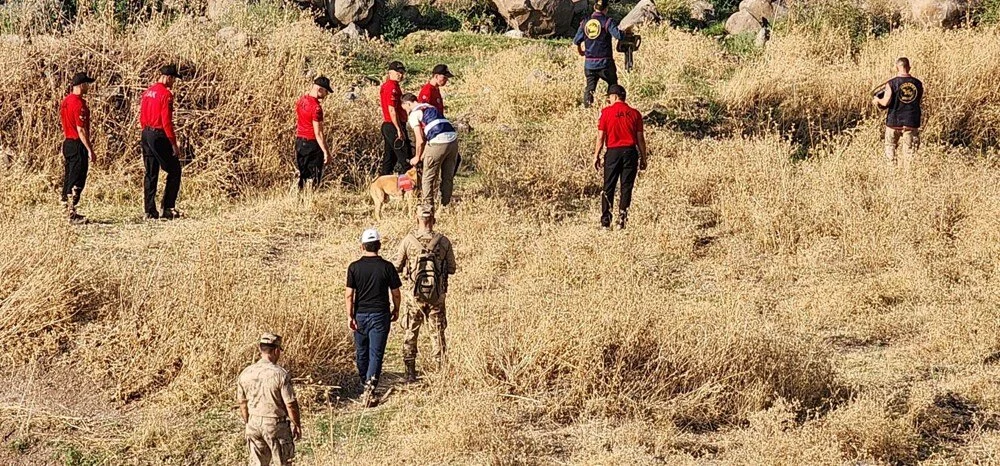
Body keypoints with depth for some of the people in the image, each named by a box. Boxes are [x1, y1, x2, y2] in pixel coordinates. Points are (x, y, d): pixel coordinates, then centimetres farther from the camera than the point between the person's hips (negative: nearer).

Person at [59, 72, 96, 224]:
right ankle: (72, 215, -8)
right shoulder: (79, 103, -18)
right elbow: (81, 129, -21)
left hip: (67, 143, 10)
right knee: (77, 182, -7)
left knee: (69, 179, 15)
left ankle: (68, 211, 21)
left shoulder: (66, 101, 11)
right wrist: (90, 149, -19)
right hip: (78, 145, -10)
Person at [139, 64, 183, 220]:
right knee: (174, 171, 2)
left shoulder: (147, 92, 11)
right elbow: (166, 122, -18)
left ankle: (150, 211, 9)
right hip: (160, 136, -8)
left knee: (150, 173, 10)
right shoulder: (166, 94, -14)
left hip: (146, 135, 8)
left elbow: (142, 117, 14)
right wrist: (174, 143, -15)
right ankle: (168, 208, -3)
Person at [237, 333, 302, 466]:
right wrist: (297, 425, -2)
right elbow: (290, 405, -16)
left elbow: (242, 404, 8)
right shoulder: (281, 374, -18)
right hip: (276, 425, -5)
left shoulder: (245, 374, -1)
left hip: (254, 422, 5)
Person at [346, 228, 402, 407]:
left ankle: (365, 386, 32)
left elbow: (349, 294, -7)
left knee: (361, 353, 17)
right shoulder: (387, 267, -7)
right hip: (380, 315, -1)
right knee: (376, 353, -2)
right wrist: (396, 310, 15)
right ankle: (370, 389, -15)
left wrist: (350, 316, -2)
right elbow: (395, 293, -1)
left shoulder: (354, 267, -5)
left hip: (361, 314, 1)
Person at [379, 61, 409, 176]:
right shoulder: (392, 87, -16)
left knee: (390, 157, 15)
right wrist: (399, 130, -22)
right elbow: (392, 110, -21)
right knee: (404, 158, -10)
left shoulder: (385, 86, 15)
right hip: (394, 126, -10)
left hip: (386, 125, 10)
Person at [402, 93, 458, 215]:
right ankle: (445, 204, 21)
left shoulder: (414, 114, 4)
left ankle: (427, 206, 10)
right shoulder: (430, 108, 27)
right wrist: (424, 155, 29)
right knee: (448, 176, 16)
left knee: (428, 177, 7)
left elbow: (420, 140, -1)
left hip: (438, 142, -7)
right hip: (453, 138, 7)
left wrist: (417, 158, 14)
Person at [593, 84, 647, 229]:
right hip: (630, 152, 1)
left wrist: (596, 156, 4)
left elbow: (601, 137, -3)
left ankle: (605, 221, 1)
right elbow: (640, 138, 4)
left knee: (608, 187, 5)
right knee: (626, 187, 5)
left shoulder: (606, 112, -2)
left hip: (613, 152, -1)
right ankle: (622, 220, 2)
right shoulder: (634, 113, 4)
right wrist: (643, 158, 11)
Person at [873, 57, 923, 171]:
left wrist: (877, 100, 7)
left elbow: (885, 102, -12)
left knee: (890, 146, 14)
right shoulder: (918, 84, 0)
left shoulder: (892, 84, -9)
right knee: (909, 151, 6)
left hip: (894, 122, -2)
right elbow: (919, 101, 10)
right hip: (912, 123, 2)